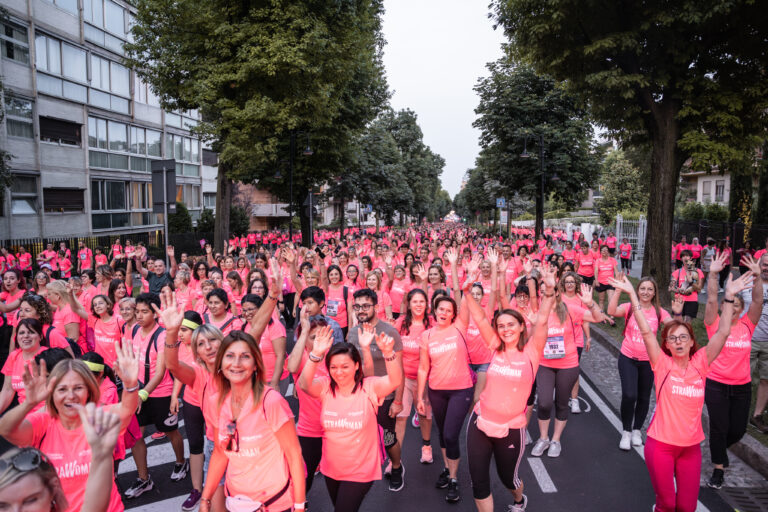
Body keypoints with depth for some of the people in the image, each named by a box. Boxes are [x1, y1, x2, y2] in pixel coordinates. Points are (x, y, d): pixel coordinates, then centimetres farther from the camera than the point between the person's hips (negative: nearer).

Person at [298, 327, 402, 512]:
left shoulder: (369, 387, -16)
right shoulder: (325, 386, -10)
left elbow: (395, 381, -33)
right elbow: (304, 385, -30)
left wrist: (388, 352, -51)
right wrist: (315, 354, -48)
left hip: (360, 472, -4)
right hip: (331, 469, 4)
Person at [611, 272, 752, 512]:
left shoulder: (700, 364, -2)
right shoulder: (663, 364, -9)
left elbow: (723, 333, -6)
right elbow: (646, 332, -18)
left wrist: (729, 296, -12)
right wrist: (633, 295, -24)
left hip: (691, 445, 3)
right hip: (661, 444, -3)